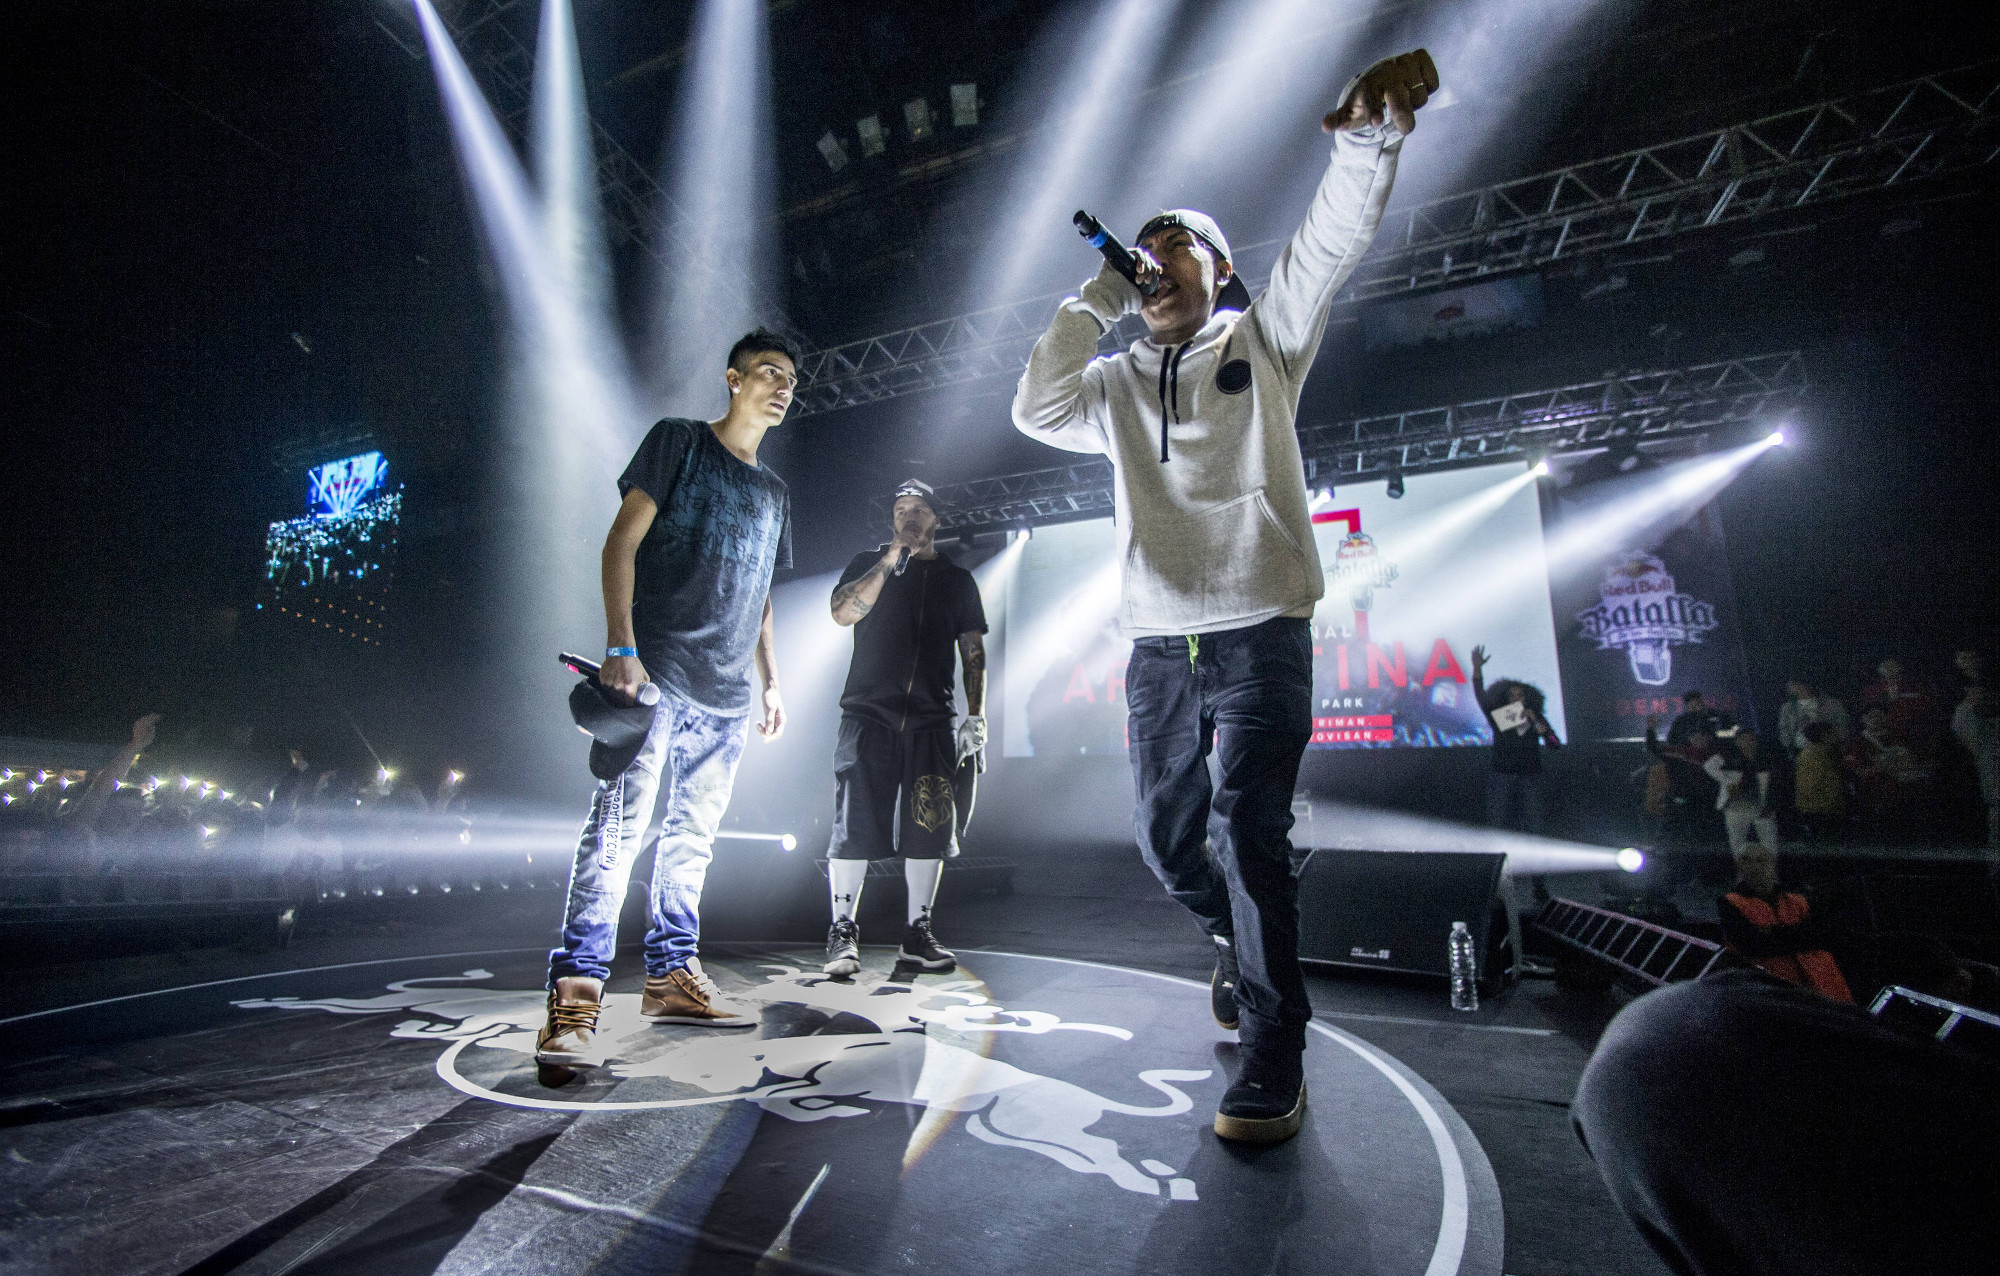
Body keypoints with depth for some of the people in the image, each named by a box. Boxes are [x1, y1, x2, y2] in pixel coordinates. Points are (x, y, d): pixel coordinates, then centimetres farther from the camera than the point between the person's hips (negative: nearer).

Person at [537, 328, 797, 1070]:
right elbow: (622, 542, -3)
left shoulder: (773, 493, 23)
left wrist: (772, 683, 17)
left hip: (726, 693, 6)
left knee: (692, 837, 8)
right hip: (656, 674, -6)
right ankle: (575, 998, -6)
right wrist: (621, 647, -15)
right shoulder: (678, 442, 6)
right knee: (619, 826, -11)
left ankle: (672, 978, 17)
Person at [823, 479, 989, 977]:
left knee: (930, 829, 2)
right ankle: (843, 931, 8)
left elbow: (974, 652, 14)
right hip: (869, 715, -2)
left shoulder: (957, 579, 16)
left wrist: (976, 713, 5)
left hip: (931, 722, 2)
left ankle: (918, 934, 15)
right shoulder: (867, 564, 13)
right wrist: (890, 561, -9)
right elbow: (842, 613, -5)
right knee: (854, 825, -5)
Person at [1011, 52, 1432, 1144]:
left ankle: (1273, 1067, 2)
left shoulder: (1263, 337, 12)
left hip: (1260, 632, -4)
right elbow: (1035, 410, 2)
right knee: (1167, 836, 10)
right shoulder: (1116, 382, 18)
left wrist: (1369, 136, -18)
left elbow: (1329, 245, -2)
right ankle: (1236, 943, 39)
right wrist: (1093, 305, 5)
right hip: (1158, 645, 4)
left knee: (1248, 835, -11)